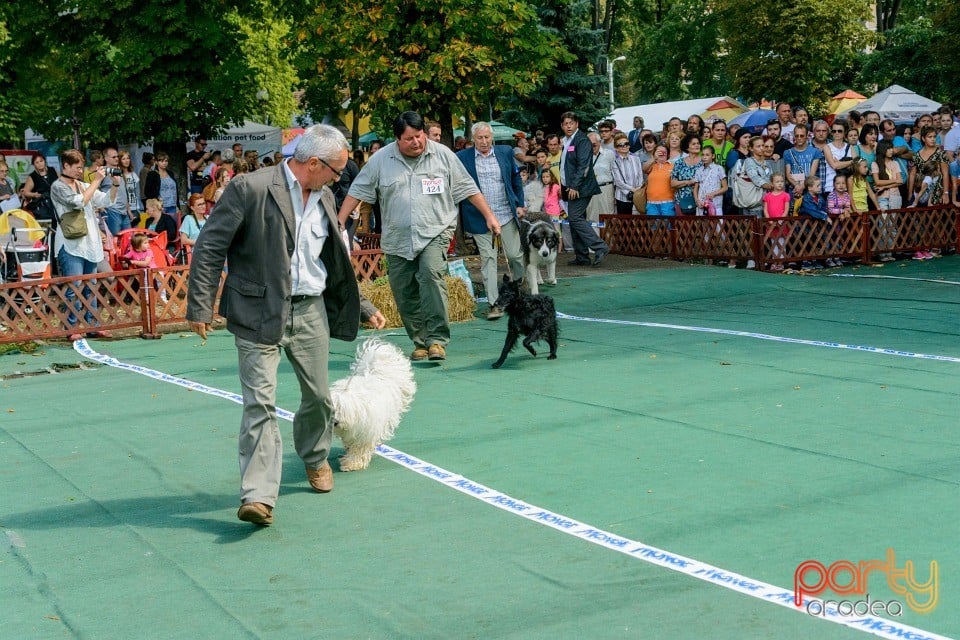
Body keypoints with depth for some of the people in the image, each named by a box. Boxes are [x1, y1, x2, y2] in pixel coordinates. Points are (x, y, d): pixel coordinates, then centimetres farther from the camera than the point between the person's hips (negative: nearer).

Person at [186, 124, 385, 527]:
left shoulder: (324, 199, 10)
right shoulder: (250, 189, -11)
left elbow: (337, 266, 22)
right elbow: (209, 248, -10)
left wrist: (363, 308, 24)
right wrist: (200, 307, -13)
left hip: (310, 312, 6)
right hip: (258, 313, -6)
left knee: (318, 396, 14)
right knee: (260, 402, -9)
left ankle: (315, 457, 41)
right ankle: (259, 496, -9)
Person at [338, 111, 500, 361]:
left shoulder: (443, 155, 2)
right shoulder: (380, 160, 2)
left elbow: (468, 188, 7)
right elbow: (357, 191, 6)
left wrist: (489, 216, 4)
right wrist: (339, 223, 0)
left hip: (435, 233, -2)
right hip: (397, 240, 2)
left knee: (431, 274, -26)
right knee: (405, 295, 4)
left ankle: (437, 339, -25)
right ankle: (420, 343, 19)